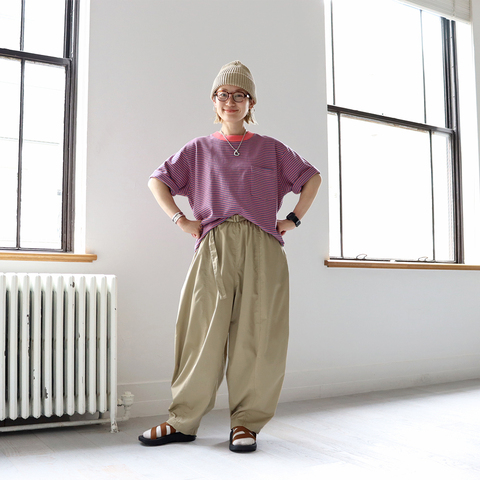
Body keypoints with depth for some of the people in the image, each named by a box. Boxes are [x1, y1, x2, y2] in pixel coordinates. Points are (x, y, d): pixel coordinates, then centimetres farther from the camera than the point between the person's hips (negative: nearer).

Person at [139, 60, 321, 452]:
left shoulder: (270, 148, 16)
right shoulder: (200, 149, 17)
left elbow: (312, 177, 22)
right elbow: (158, 181, 18)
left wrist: (294, 220, 10)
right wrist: (180, 220, 5)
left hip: (262, 249, 0)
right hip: (214, 248, 0)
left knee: (255, 335, -3)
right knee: (204, 332, -2)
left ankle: (246, 421, 7)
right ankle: (184, 420, 8)